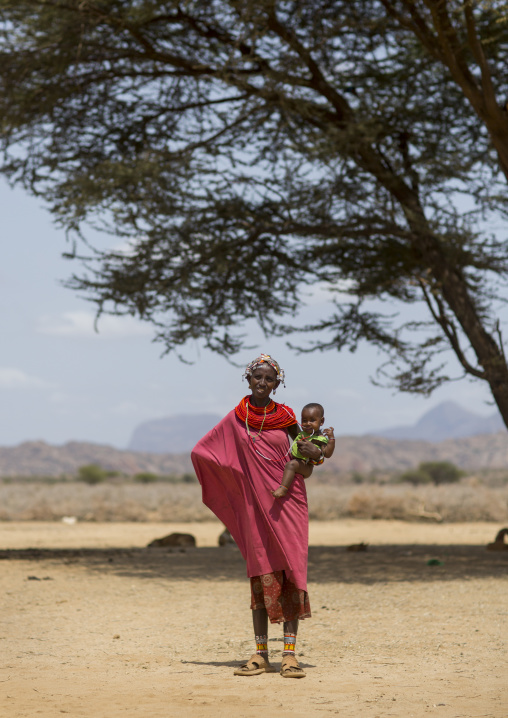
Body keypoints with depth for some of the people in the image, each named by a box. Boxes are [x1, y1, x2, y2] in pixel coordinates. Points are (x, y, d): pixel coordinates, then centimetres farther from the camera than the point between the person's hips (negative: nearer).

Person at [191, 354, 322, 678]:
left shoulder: (284, 416, 2)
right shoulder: (236, 419, 3)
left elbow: (305, 446, 15)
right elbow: (202, 450, 12)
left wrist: (315, 452, -6)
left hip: (289, 500, 0)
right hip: (256, 503, 0)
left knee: (291, 573, -6)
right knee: (261, 576, -1)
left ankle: (290, 653, -7)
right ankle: (261, 654, 2)